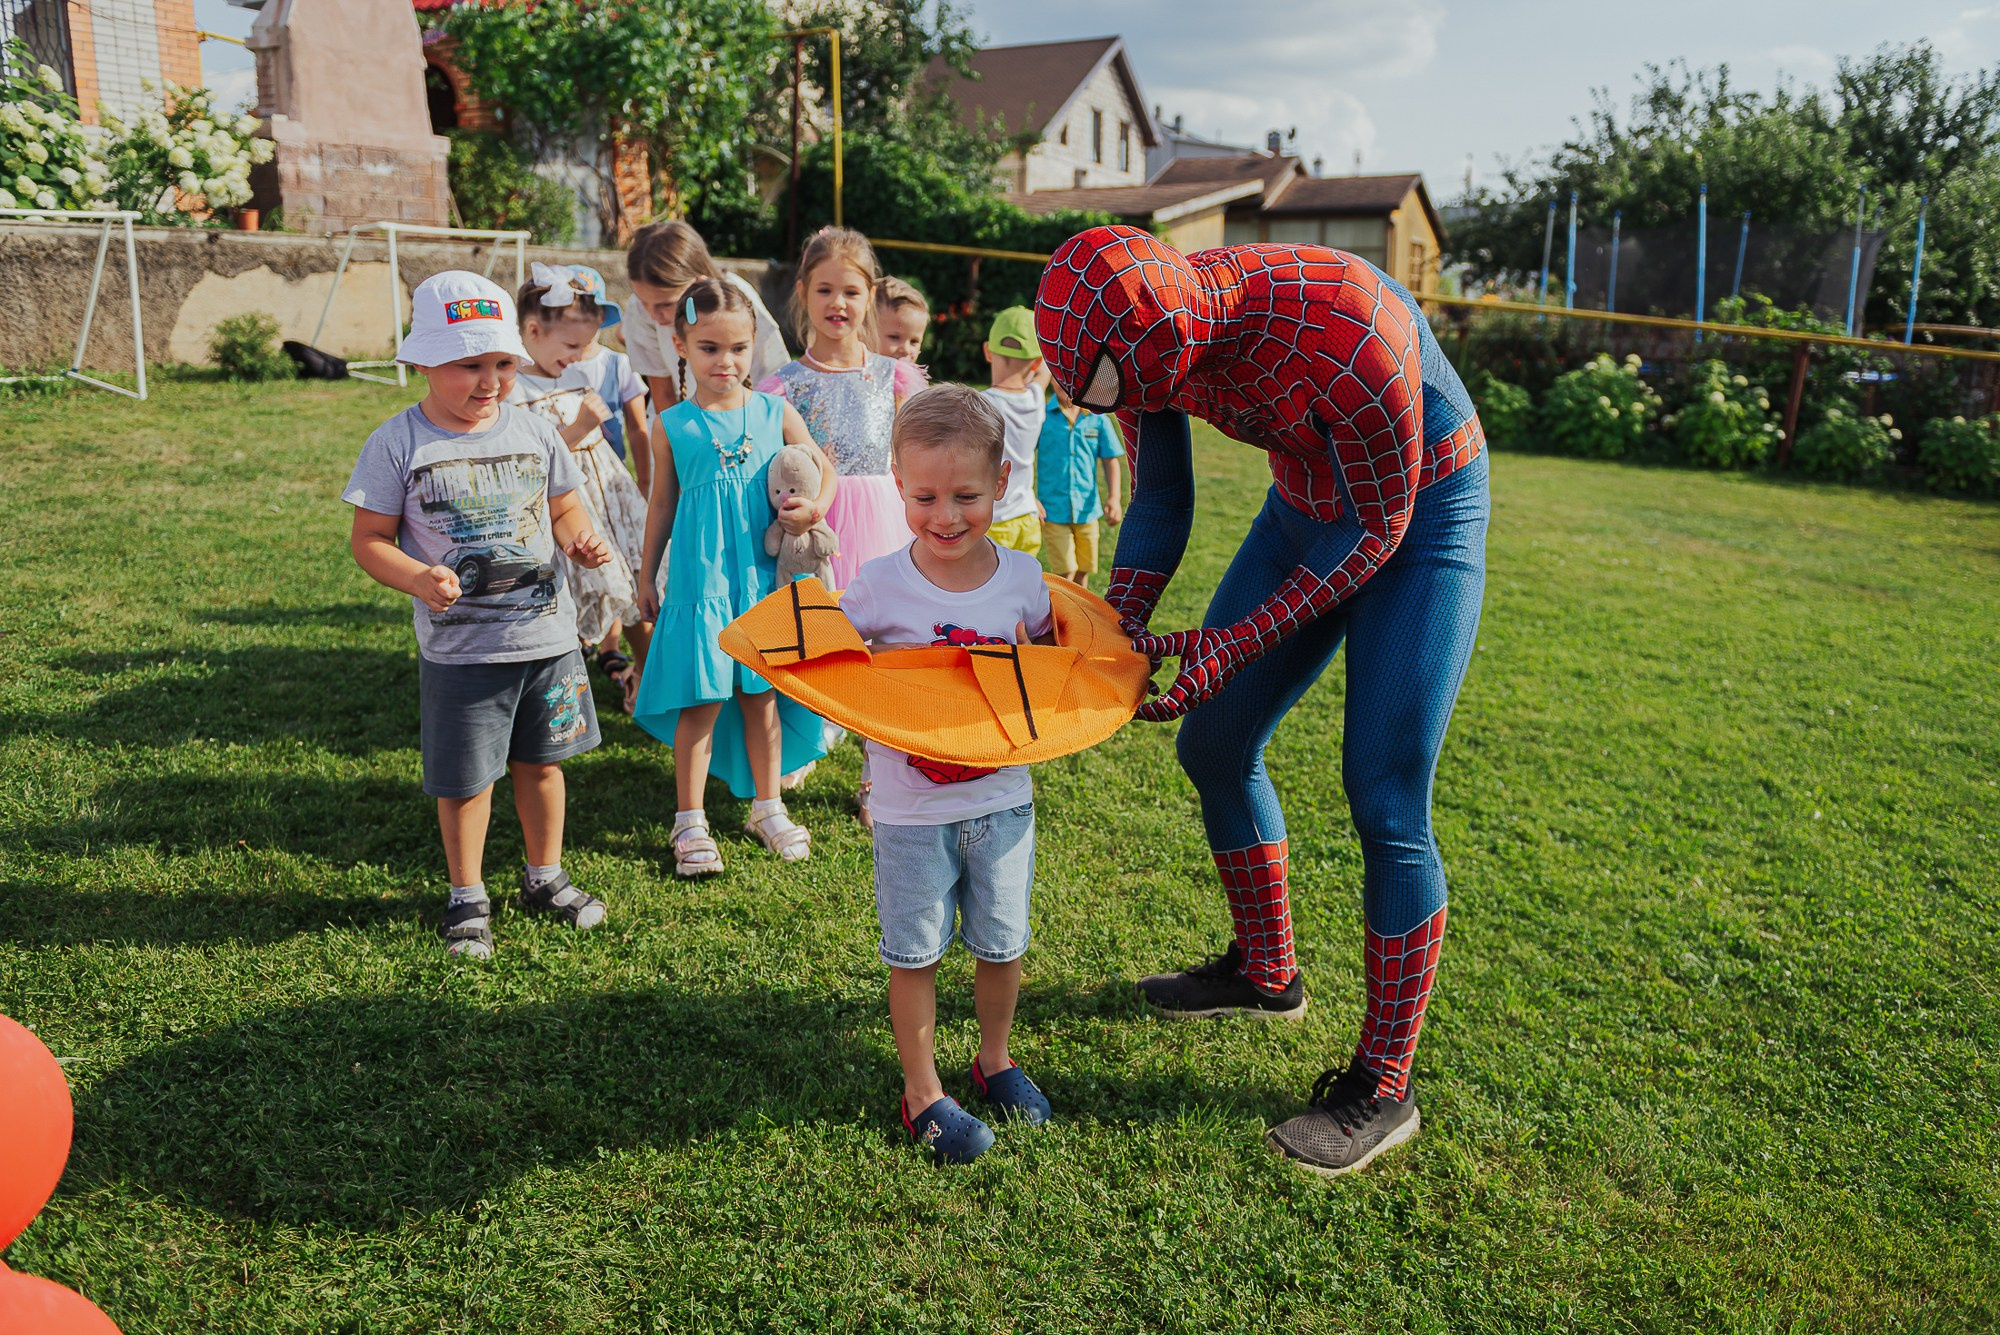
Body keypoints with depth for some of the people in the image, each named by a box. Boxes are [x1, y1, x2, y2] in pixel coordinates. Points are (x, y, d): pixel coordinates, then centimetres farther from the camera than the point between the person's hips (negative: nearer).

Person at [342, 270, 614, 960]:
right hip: (459, 647, -3)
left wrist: (581, 540, -8)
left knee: (540, 760, 17)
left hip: (547, 635, 3)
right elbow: (370, 539, -6)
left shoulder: (534, 432, 2)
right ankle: (467, 897, 27)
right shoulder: (398, 443, -8)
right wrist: (418, 579, -25)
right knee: (465, 779, 8)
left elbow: (564, 506, 14)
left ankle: (545, 877, 36)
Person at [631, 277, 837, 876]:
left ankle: (767, 808, 27)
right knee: (700, 701, 0)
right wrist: (646, 575, 12)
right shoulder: (673, 426, -1)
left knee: (762, 695, 11)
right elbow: (662, 502, 8)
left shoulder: (775, 412, 2)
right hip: (699, 578, -2)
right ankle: (690, 821, 14)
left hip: (763, 576, 2)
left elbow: (823, 467, 13)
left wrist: (815, 507, -8)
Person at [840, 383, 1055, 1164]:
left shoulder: (1022, 579, -6)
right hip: (912, 812, -2)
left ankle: (995, 1059, 41)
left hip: (1002, 802, 2)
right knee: (916, 953, 10)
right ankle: (921, 1091, 28)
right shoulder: (878, 586, -14)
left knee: (1002, 944, 17)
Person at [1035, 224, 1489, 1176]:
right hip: (1305, 506, 7)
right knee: (1214, 745, 8)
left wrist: (1233, 645, -26)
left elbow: (1380, 528, -23)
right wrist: (1116, 628, -16)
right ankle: (1265, 973, 32)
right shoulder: (1147, 334, -16)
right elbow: (1159, 505, -1)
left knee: (1385, 800, -10)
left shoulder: (1347, 334, -37)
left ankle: (1383, 1088, 7)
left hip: (1420, 517, -7)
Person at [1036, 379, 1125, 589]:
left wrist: (1114, 497, -8)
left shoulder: (1098, 419, 4)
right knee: (1066, 574, -8)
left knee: (1083, 572, 11)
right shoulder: (1041, 416, -3)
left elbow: (1110, 460, 6)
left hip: (1087, 509, 3)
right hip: (1053, 510, -3)